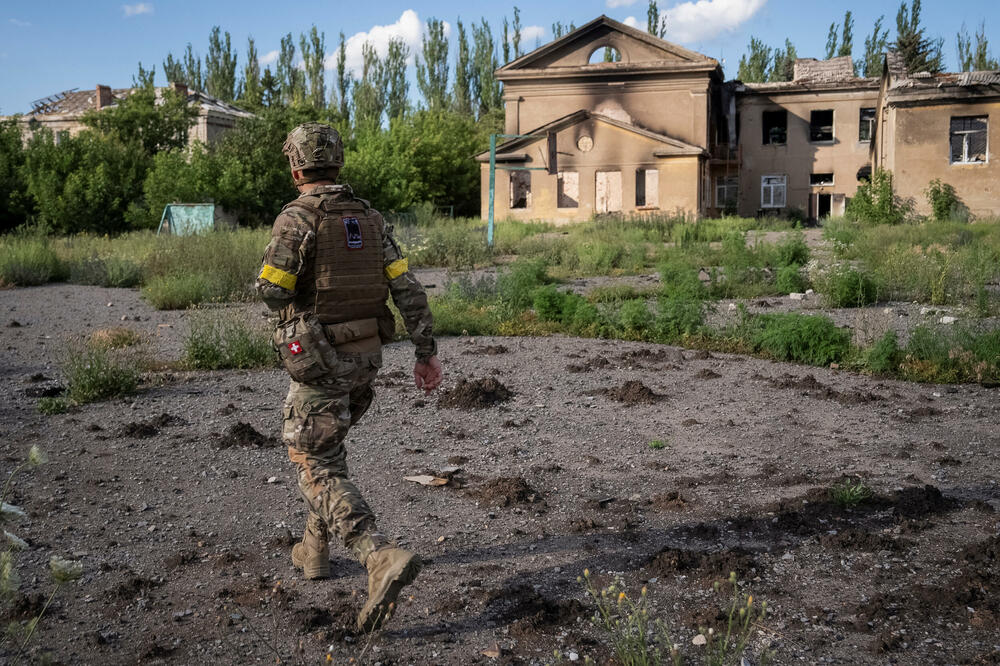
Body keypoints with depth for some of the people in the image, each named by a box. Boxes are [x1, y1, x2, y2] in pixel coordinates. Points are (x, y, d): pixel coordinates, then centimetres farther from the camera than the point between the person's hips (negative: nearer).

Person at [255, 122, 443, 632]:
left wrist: (269, 279, 6)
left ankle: (383, 560, -21)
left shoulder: (296, 218, -13)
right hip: (365, 357, 7)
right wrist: (427, 352, 2)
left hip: (320, 363, -7)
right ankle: (314, 549, 35)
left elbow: (271, 290, -20)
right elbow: (407, 288, 0)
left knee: (318, 471, -4)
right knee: (326, 447, 26)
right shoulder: (369, 218, 6)